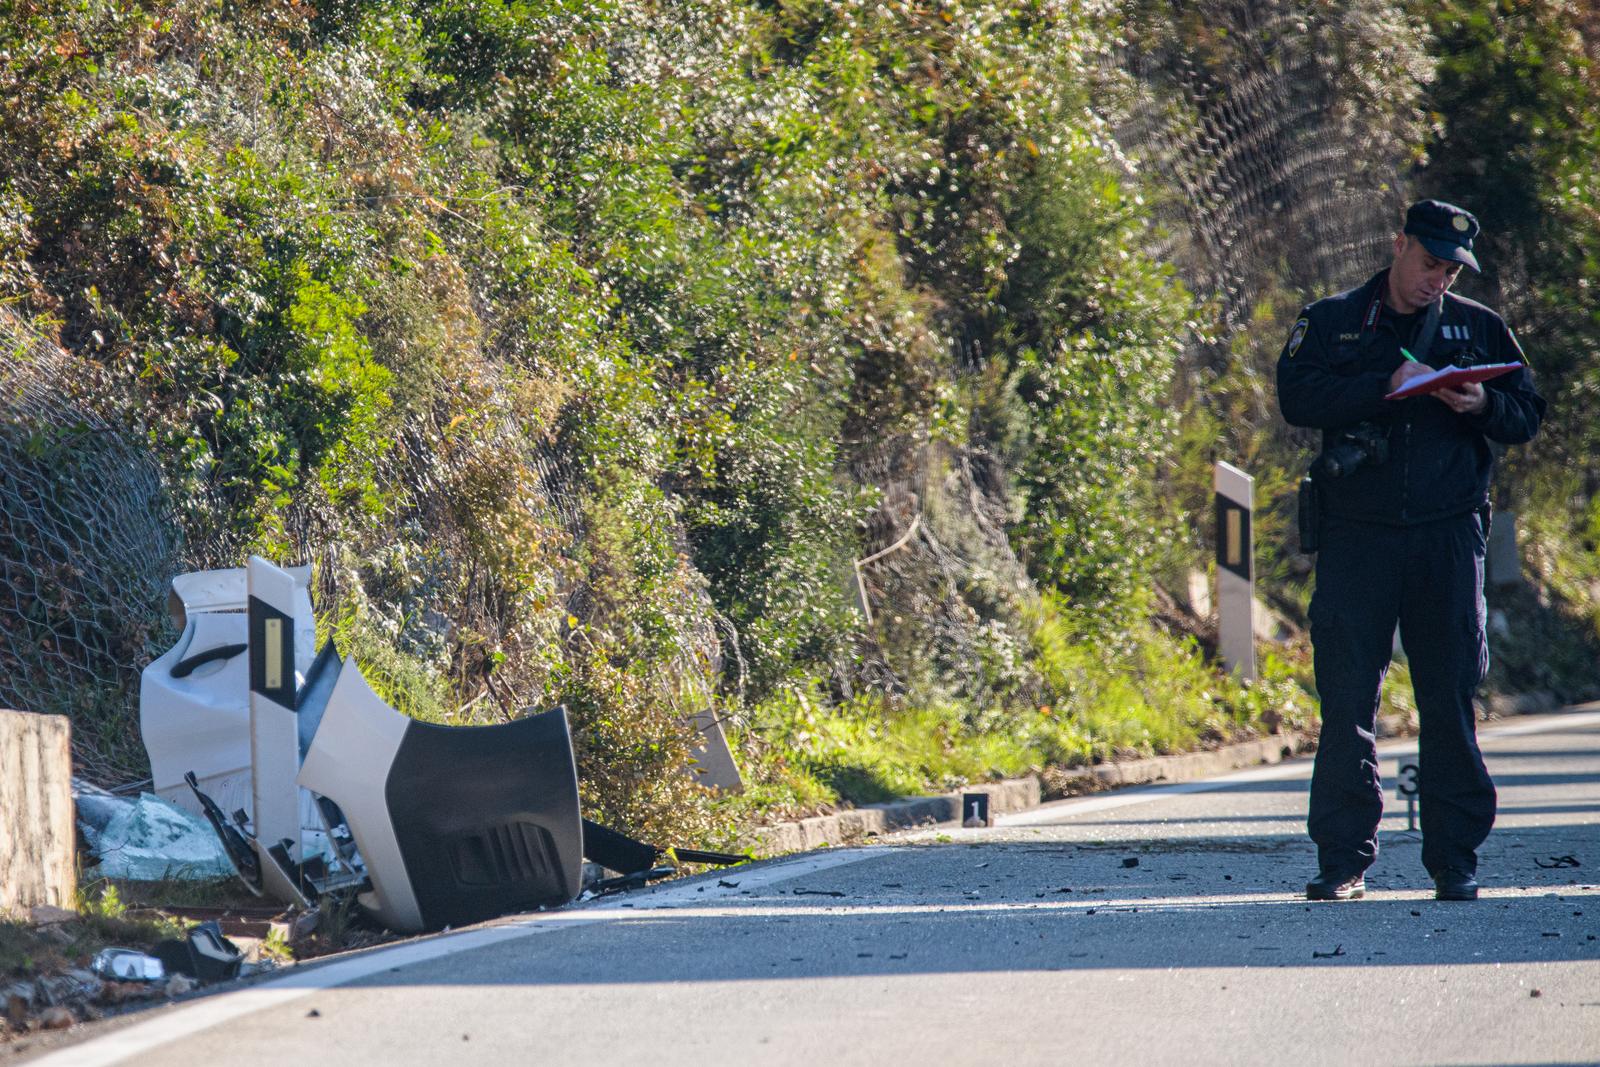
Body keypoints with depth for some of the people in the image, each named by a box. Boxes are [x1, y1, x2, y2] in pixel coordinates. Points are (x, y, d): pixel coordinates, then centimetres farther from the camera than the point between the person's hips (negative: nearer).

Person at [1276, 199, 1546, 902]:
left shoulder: (1479, 329, 12)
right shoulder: (1331, 323, 7)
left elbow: (1527, 416, 9)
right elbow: (1296, 396, -8)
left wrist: (1483, 406, -12)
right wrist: (1386, 387, -18)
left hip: (1449, 534, 1)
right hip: (1357, 533, -1)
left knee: (1451, 699, 1)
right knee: (1347, 698, -4)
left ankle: (1455, 860, 8)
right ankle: (1343, 860, 1)